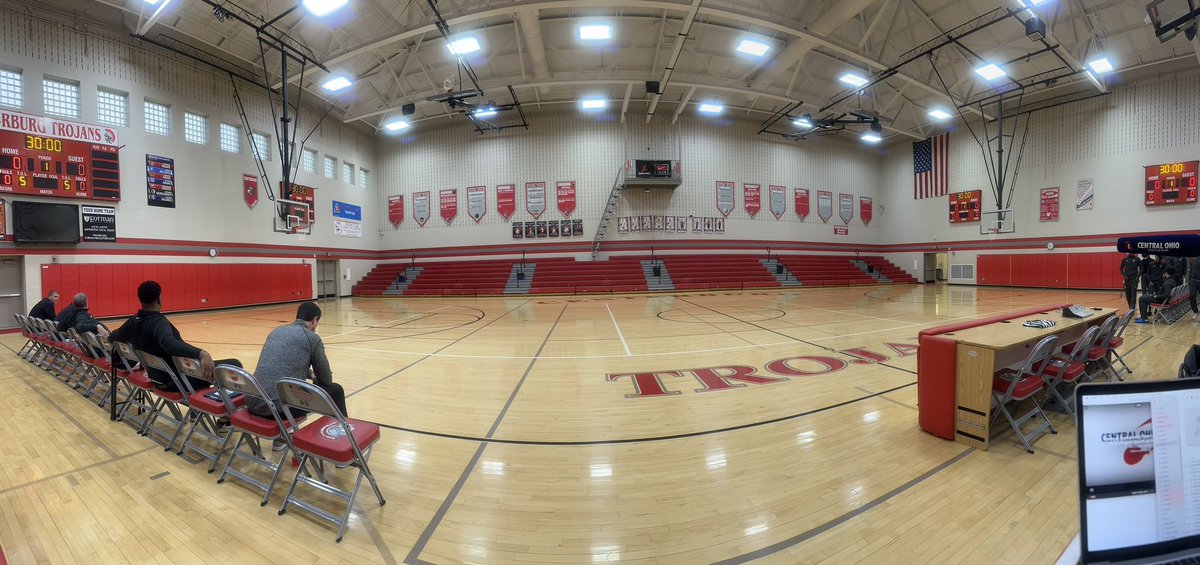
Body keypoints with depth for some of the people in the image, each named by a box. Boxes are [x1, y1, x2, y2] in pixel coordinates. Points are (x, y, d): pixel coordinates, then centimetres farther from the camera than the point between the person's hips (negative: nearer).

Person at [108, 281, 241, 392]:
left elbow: (112, 337, 25)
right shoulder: (158, 322, -24)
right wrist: (202, 354, -60)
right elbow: (171, 344, -46)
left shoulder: (133, 322, 3)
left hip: (159, 379, 10)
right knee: (234, 365, -15)